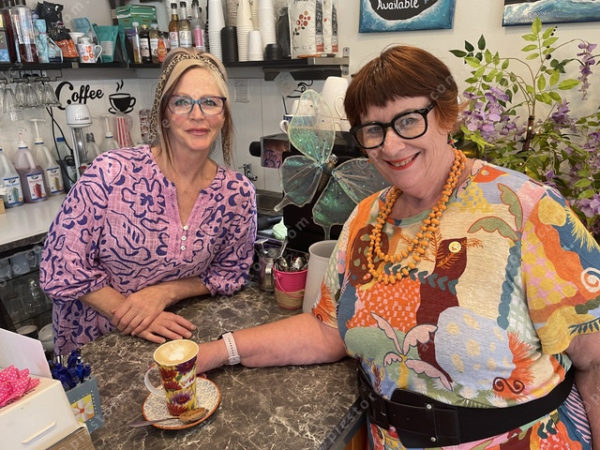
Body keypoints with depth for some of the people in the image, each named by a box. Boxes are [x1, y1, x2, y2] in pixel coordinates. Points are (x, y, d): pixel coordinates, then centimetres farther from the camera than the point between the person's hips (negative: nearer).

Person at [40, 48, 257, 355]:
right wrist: (126, 312, -15)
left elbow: (230, 272, 2)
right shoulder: (111, 173, -18)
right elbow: (60, 267, -10)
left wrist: (165, 292, -12)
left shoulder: (237, 192, -10)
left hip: (173, 337, 1)